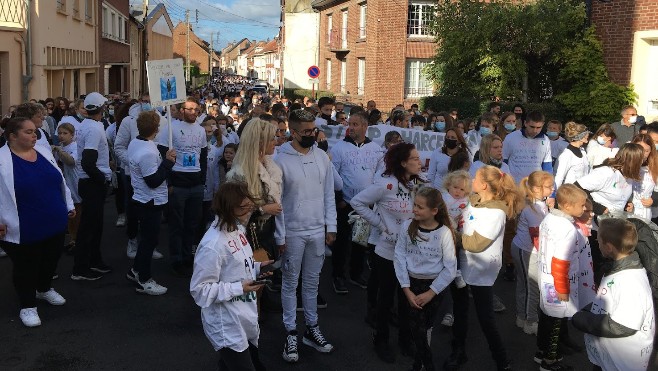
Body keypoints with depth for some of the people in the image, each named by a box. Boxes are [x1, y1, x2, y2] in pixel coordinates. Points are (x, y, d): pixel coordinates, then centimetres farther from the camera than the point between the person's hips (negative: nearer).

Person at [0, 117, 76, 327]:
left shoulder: (43, 152, 5)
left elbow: (60, 181, 14)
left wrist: (69, 205, 16)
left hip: (54, 224, 6)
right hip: (24, 230, -6)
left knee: (51, 260, 20)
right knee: (26, 267, 8)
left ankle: (44, 289, 46)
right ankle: (27, 306, 25)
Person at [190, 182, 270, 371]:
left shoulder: (237, 228, 3)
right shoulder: (212, 245, -25)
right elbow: (200, 290, -20)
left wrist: (257, 267, -1)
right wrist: (239, 289, -22)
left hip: (246, 320, 9)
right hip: (227, 328, -9)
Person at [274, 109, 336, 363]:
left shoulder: (322, 156, 2)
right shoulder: (281, 160, -11)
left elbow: (329, 194, 7)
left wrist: (331, 226, 3)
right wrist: (280, 236, -9)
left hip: (318, 230, 4)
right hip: (292, 232, -4)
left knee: (312, 282, 15)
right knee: (290, 283, 9)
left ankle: (312, 329, 28)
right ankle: (291, 333, 20)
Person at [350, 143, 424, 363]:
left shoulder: (419, 184, 0)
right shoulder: (386, 184, -17)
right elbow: (357, 202, -13)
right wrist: (381, 225, -13)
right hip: (388, 251, -5)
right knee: (386, 298, 11)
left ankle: (405, 339, 35)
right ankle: (381, 341, 29)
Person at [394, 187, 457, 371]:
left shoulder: (444, 232, -12)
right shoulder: (407, 226, -7)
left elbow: (450, 268, -9)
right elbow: (399, 258, -6)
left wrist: (431, 293, -12)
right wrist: (406, 290, -11)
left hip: (434, 286, -1)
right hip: (412, 283, 1)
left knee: (424, 327, 4)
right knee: (418, 328, -3)